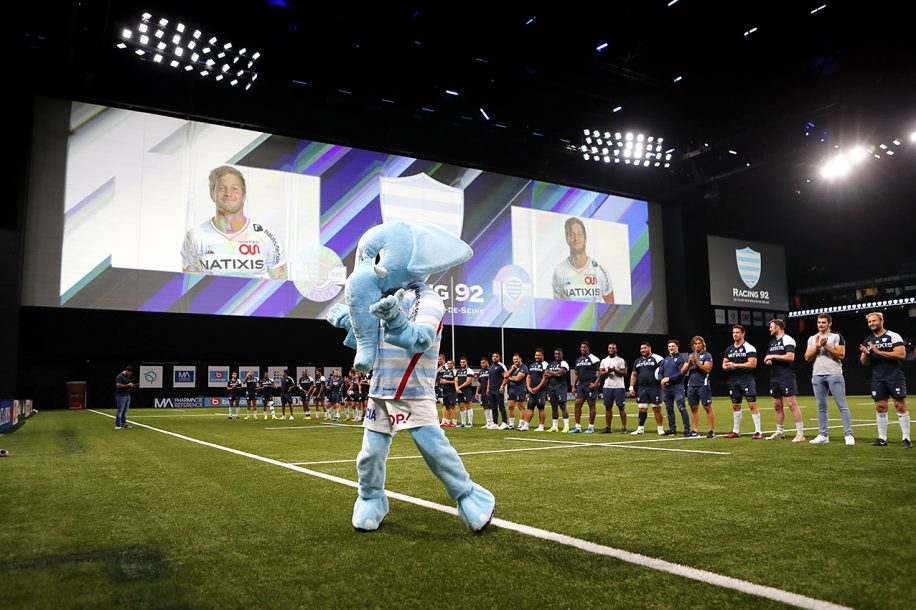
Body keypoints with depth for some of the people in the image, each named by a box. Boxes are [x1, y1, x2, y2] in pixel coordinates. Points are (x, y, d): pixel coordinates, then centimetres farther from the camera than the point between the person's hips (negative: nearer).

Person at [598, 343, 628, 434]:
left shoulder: (621, 360, 1)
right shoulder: (604, 360, 13)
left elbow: (624, 373, -5)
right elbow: (601, 373, 6)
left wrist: (615, 370, -16)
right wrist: (608, 371, -12)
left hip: (618, 387, -4)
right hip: (607, 386, 4)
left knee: (621, 407, -3)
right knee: (608, 407, 6)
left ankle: (624, 427, 1)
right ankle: (608, 427, 12)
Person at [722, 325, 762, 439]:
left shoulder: (749, 348, -6)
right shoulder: (729, 349, 14)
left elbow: (753, 364, -17)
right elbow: (724, 365, 16)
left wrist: (736, 365, -18)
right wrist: (728, 367, -7)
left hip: (747, 380, -6)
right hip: (733, 381, 6)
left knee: (752, 404, -9)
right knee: (735, 406, 11)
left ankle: (758, 431, -5)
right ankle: (736, 431, 20)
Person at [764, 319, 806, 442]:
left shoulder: (787, 339, -8)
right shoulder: (772, 342, 18)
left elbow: (790, 357, -20)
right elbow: (768, 358, 24)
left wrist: (773, 356, -13)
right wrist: (768, 361, 1)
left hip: (786, 377, -9)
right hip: (774, 378, 9)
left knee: (792, 403, -11)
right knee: (777, 405, 11)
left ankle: (800, 433, -8)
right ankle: (780, 432, 19)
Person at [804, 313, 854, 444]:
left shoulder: (837, 336, 2)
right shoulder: (812, 339, 15)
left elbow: (841, 355, -8)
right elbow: (807, 358, 8)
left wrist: (826, 345, -12)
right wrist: (817, 347, -6)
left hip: (834, 375, -4)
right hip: (817, 376, 4)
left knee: (842, 405, -6)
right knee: (821, 407, 7)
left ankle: (848, 435, -4)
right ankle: (823, 435, 11)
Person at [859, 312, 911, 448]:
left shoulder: (893, 336, -3)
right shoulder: (868, 341, 13)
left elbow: (901, 355, -15)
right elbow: (865, 363, 15)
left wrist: (878, 351, -18)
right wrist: (865, 354, -8)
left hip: (895, 377, -5)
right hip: (878, 379, 5)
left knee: (900, 406, -4)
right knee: (880, 407, 4)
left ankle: (906, 439, 1)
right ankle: (882, 438, 9)